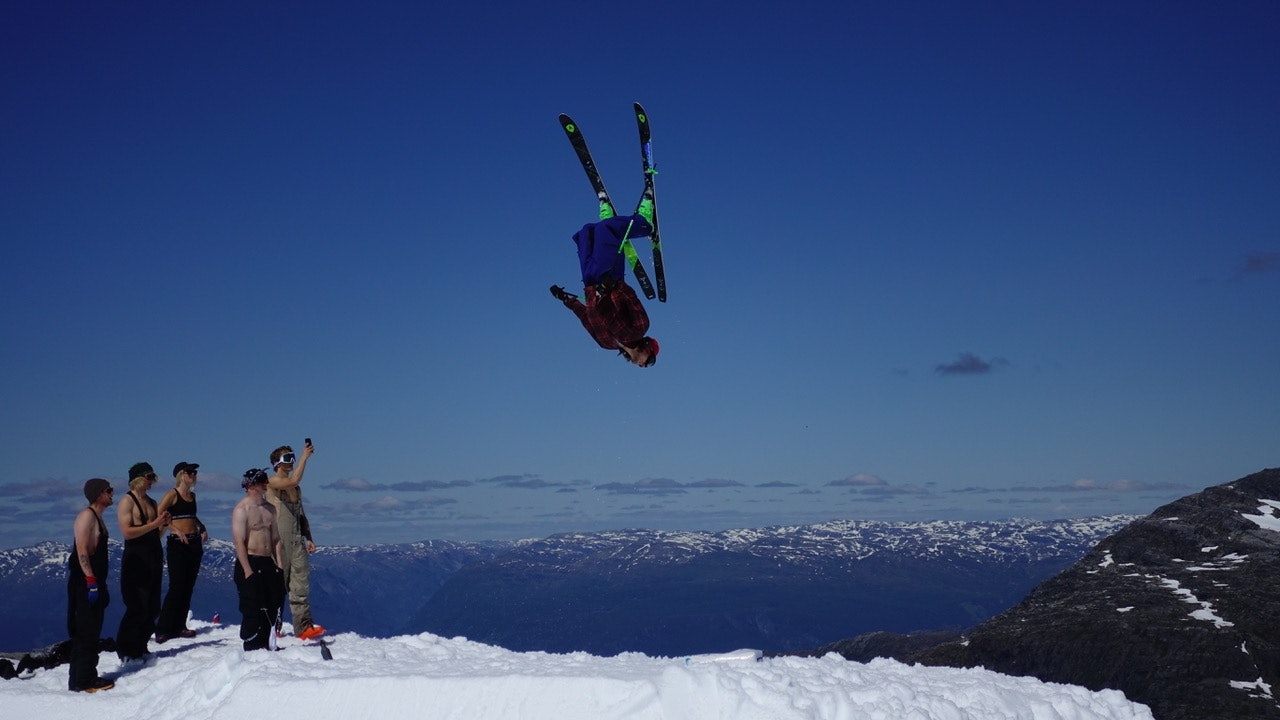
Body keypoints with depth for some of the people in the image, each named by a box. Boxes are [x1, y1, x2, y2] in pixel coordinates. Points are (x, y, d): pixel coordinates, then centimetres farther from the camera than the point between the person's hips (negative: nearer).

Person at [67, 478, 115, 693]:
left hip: (95, 581, 10)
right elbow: (81, 550, -20)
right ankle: (81, 681, -4)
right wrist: (91, 581, -25)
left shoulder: (98, 518, 18)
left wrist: (102, 586, 23)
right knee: (85, 632, -7)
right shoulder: (87, 516, -12)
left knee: (92, 632, 13)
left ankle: (87, 676, 19)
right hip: (84, 581, -10)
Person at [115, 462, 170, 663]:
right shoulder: (127, 501, -6)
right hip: (136, 559, -8)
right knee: (137, 608, -8)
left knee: (152, 608, 9)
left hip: (154, 558, 8)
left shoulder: (151, 502, 16)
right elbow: (127, 532, -17)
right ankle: (125, 651, 2)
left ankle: (140, 648, 19)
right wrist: (154, 524, -18)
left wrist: (164, 524, 1)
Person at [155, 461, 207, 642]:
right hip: (177, 544, -7)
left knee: (188, 587, 8)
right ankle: (163, 630, -5)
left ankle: (179, 626, 15)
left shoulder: (192, 495, 15)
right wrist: (175, 529, -23)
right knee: (177, 587, -10)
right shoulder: (172, 495, -7)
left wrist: (202, 527, 13)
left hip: (195, 543, 7)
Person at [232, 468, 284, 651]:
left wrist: (279, 565, 9)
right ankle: (252, 646, 8)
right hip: (250, 563, -7)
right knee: (253, 609, -3)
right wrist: (247, 571, -19)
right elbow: (239, 542, -15)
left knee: (274, 605, 8)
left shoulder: (270, 508, 14)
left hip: (268, 563, 7)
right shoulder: (242, 509, -10)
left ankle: (267, 643, 19)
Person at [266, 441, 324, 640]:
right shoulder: (272, 482, -4)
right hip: (279, 540, -6)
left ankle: (304, 625, -8)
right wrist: (304, 456, -17)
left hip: (297, 540, 6)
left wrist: (308, 538, 17)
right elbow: (294, 479, -24)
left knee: (301, 583, -4)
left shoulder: (296, 488, 19)